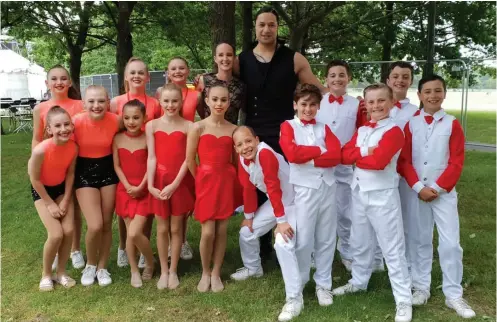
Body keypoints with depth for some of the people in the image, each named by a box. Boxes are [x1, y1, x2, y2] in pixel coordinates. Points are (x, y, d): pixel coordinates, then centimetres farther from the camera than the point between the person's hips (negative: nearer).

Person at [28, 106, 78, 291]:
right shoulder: (41, 150, -32)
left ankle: (61, 272, 15)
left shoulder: (73, 147, -19)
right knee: (56, 234, -13)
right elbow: (35, 179, -19)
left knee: (69, 231, -6)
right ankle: (46, 274, 12)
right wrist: (50, 204, -13)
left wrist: (65, 200, -7)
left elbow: (70, 173, -5)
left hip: (62, 188, 4)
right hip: (41, 190, -4)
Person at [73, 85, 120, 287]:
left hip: (108, 171, 2)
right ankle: (90, 264, 17)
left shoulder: (115, 121, -14)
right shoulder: (77, 122, -18)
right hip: (84, 172, -2)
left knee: (107, 224, 9)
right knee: (95, 226, -11)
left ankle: (102, 267, 29)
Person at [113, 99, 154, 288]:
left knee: (135, 233, -12)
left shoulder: (148, 139, -7)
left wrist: (140, 187, -14)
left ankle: (150, 262, 16)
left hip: (144, 191, -3)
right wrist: (127, 186, -9)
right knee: (130, 233, 6)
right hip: (125, 191, 3)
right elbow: (117, 166, 2)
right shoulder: (118, 139, 1)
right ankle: (134, 271, 22)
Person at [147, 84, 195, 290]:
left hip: (180, 182, -1)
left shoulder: (188, 126, -4)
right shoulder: (152, 125, 1)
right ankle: (163, 271, 22)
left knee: (176, 228, 8)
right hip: (159, 182, 1)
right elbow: (151, 158, -3)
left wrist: (175, 184, -15)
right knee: (162, 229, 9)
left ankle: (173, 271, 21)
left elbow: (188, 159, -8)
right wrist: (150, 185, -12)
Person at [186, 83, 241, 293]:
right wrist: (202, 179, 0)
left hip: (227, 182, 2)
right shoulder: (198, 128, -5)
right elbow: (190, 159, -3)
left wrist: (229, 178, 3)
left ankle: (216, 274, 21)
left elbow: (236, 159, 10)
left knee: (222, 230, 6)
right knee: (208, 232, -3)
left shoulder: (233, 129, 3)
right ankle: (205, 273, 19)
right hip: (206, 182, -2)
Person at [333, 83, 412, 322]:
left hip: (383, 195, -7)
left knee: (392, 248, 0)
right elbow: (344, 156, 0)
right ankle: (359, 281, 41)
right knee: (359, 242, 21)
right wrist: (364, 151, -16)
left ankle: (404, 300, 11)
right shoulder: (361, 130, 10)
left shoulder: (394, 131, -13)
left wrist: (356, 156, -9)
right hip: (359, 192, 7)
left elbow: (378, 161, -26)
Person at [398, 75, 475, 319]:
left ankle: (453, 295, 11)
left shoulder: (452, 124, -2)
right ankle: (421, 287, 22)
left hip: (444, 191, -1)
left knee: (450, 243, -1)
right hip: (416, 191, 1)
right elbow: (404, 159, -1)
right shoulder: (411, 123, 0)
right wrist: (418, 187, -11)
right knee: (419, 241, 9)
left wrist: (437, 188, -11)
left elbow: (456, 162, -4)